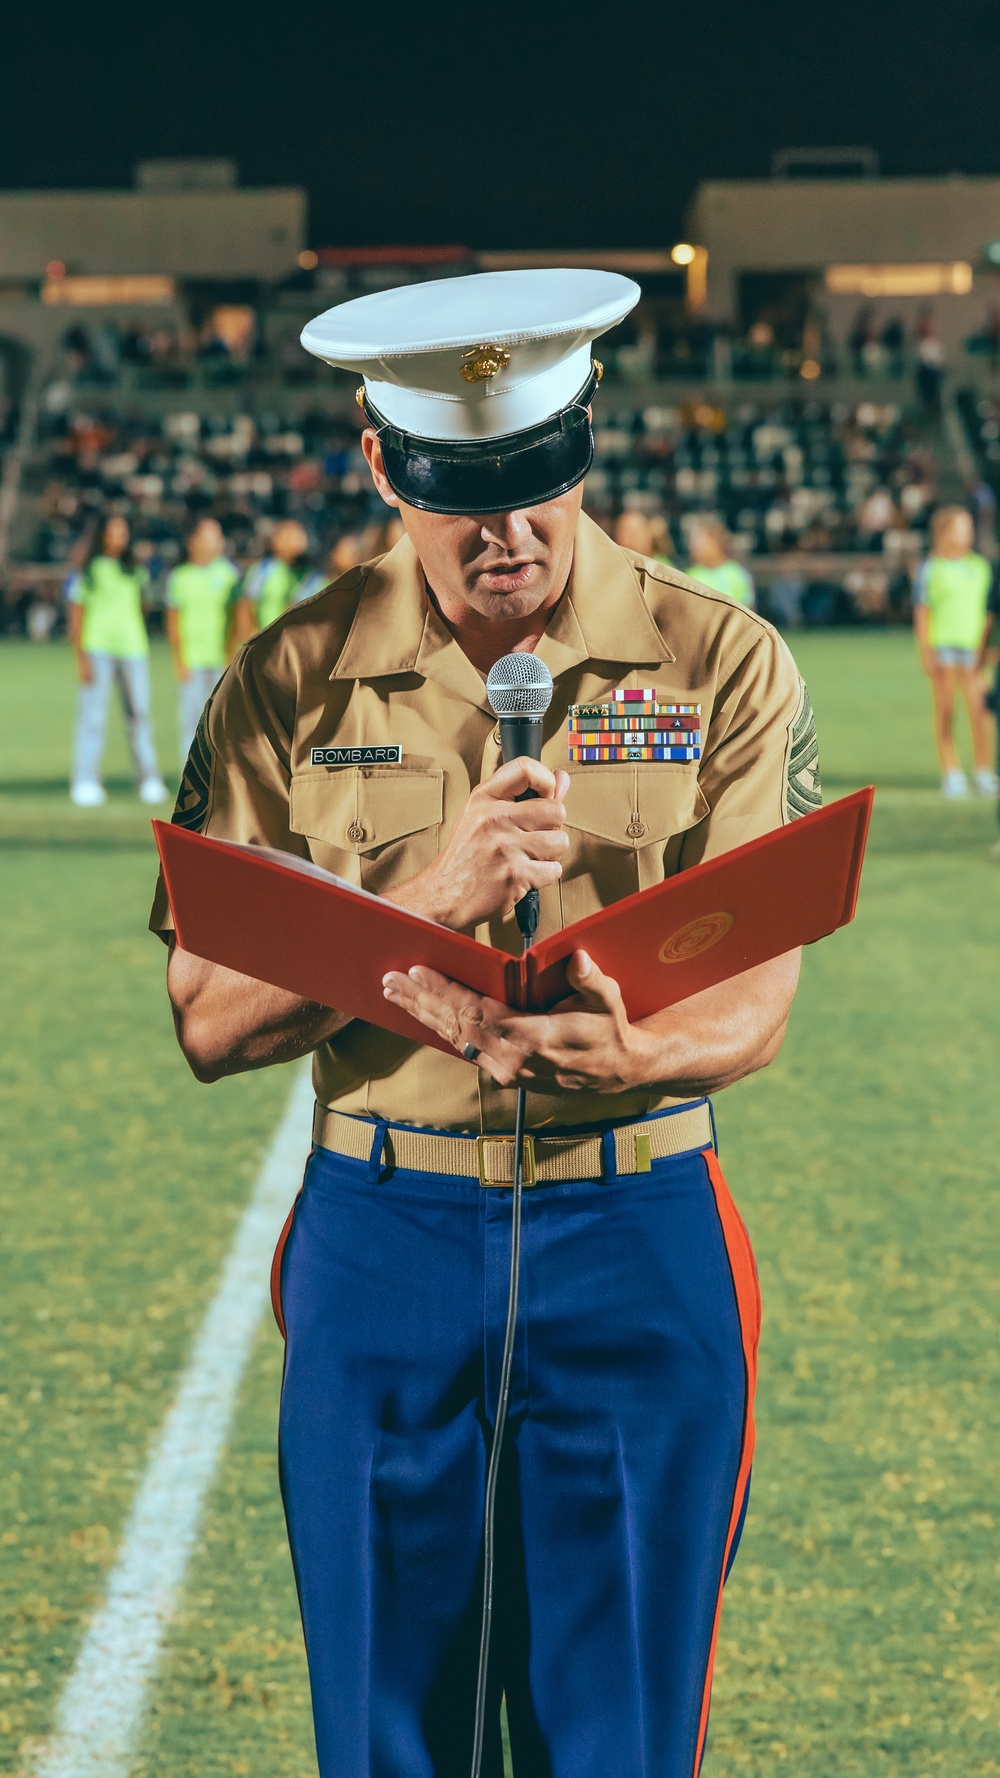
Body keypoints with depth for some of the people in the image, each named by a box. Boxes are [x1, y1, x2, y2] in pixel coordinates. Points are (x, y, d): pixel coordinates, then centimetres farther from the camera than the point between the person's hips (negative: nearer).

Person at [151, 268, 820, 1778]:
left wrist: (622, 1055, -30)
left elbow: (754, 1004, -7)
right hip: (380, 1248, 1)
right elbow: (211, 1020, -5)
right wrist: (427, 898, -21)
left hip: (640, 1246, 0)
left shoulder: (721, 663, -2)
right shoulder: (293, 683, 0)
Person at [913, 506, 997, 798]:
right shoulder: (931, 569, 3)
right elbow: (921, 611, 3)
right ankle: (951, 774, 8)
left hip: (973, 645, 2)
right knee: (945, 712, 2)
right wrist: (925, 651, -4)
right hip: (942, 645, -2)